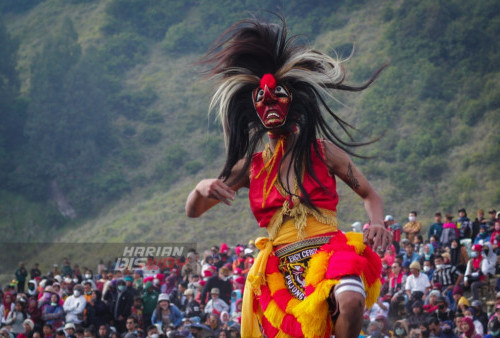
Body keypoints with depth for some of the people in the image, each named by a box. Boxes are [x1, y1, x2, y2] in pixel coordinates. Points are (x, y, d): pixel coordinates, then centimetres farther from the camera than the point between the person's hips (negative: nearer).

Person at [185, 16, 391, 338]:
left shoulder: (323, 151, 7)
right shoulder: (250, 166, 13)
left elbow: (370, 195, 15)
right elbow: (193, 211, 18)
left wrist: (377, 224, -8)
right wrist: (202, 188, -6)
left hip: (329, 253, -3)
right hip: (281, 270, 3)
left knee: (351, 302, -34)